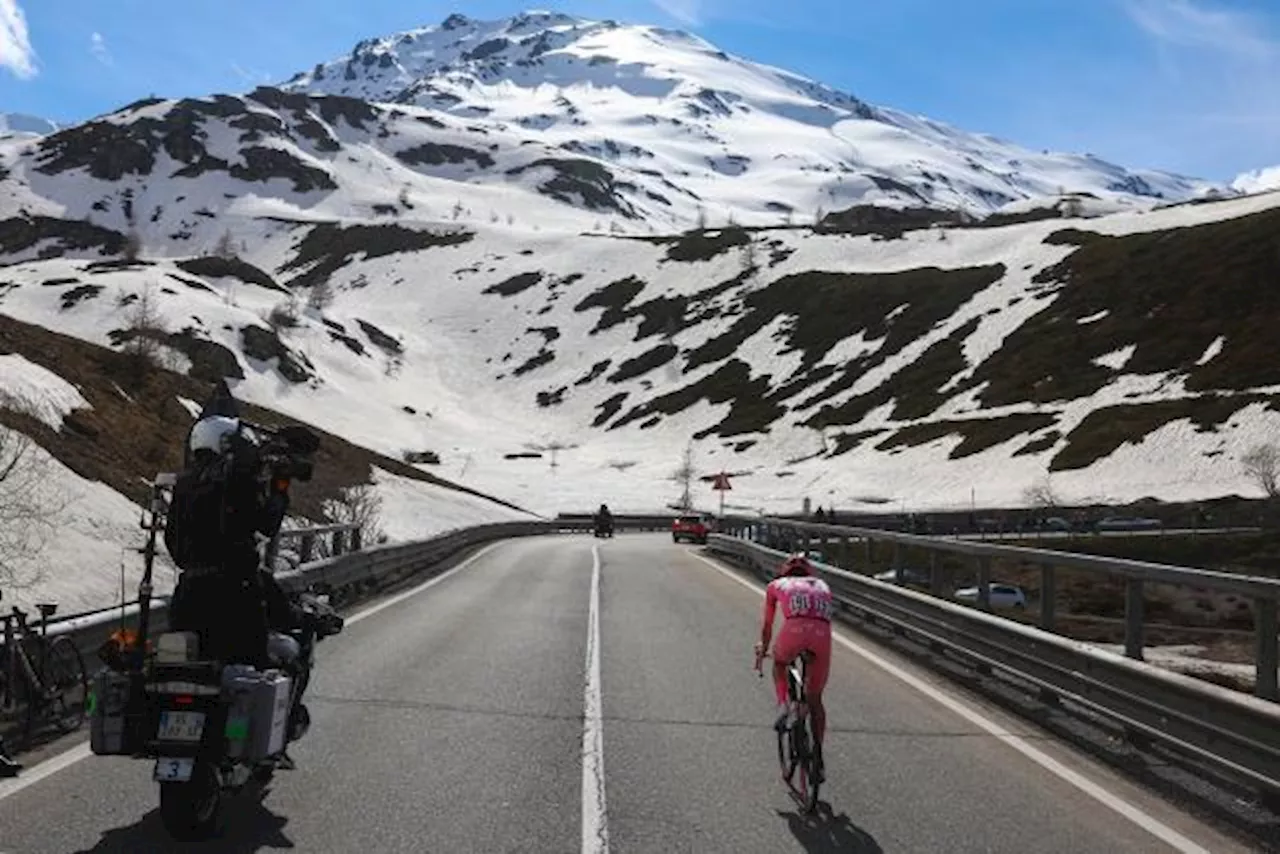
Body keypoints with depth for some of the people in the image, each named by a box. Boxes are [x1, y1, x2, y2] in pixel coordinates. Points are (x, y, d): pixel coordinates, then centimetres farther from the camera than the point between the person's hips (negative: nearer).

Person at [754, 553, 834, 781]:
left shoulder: (777, 585, 29)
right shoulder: (822, 585, 35)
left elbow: (767, 627, 36)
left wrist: (762, 649, 54)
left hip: (794, 630, -2)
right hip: (822, 634, 2)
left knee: (779, 663, 35)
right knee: (815, 698, 20)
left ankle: (782, 705, 12)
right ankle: (818, 758, 20)